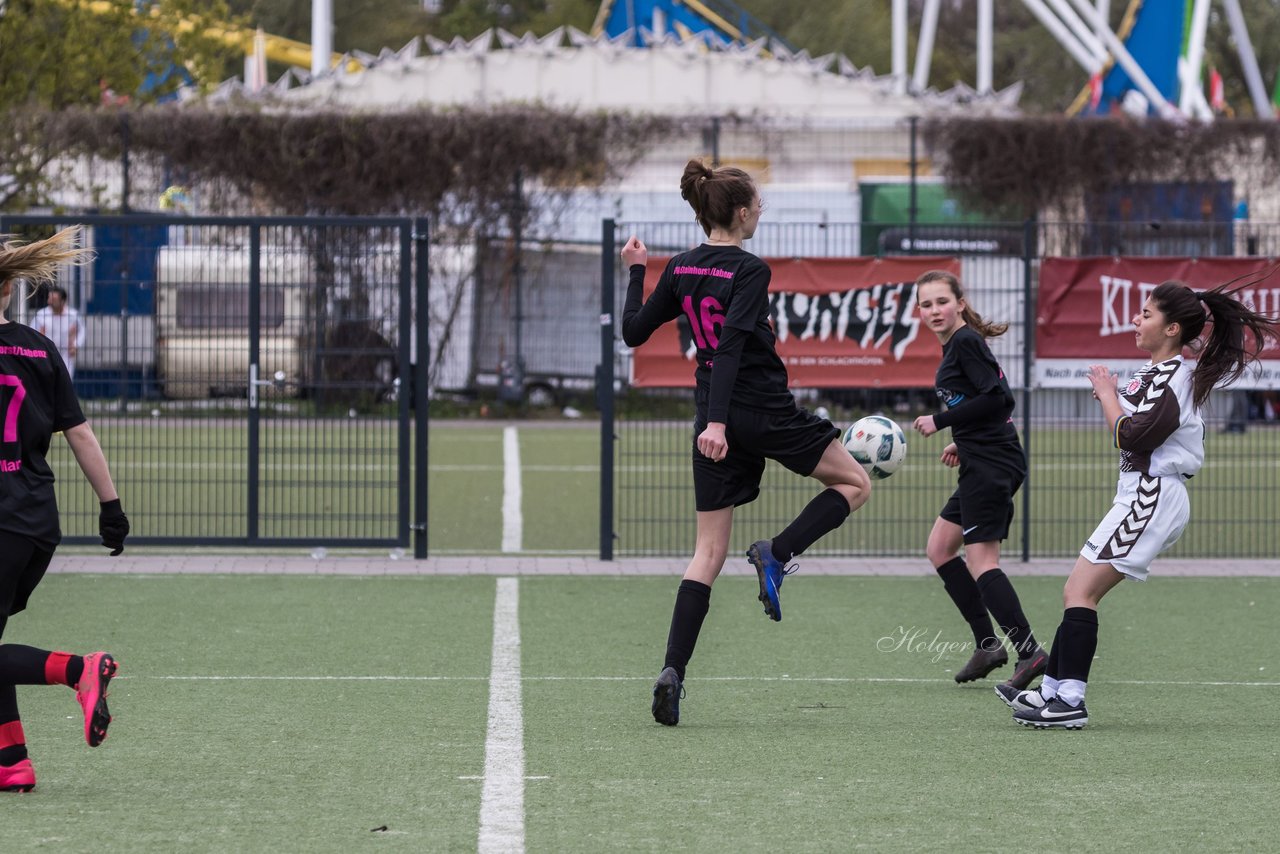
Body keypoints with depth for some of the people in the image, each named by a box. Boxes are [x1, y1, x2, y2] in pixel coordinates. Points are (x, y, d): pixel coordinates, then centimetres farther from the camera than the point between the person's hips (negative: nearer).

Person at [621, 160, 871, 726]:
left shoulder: (680, 270, 6)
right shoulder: (749, 272, -13)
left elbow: (634, 332, 11)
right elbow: (732, 345, -23)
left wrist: (635, 272, 24)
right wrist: (717, 421, -30)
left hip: (714, 419, 6)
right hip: (764, 413, -6)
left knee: (709, 552, 7)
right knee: (855, 483, 14)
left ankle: (673, 670, -6)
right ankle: (776, 554, -5)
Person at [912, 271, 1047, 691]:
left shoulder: (966, 342, -12)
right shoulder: (955, 345, 17)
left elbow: (997, 398, -21)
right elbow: (996, 400, 22)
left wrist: (940, 421, -15)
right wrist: (963, 443, 17)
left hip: (991, 464, -11)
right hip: (983, 463, 11)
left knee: (981, 560, -12)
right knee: (939, 547, 16)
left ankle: (1029, 651, -16)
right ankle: (987, 644, 15)